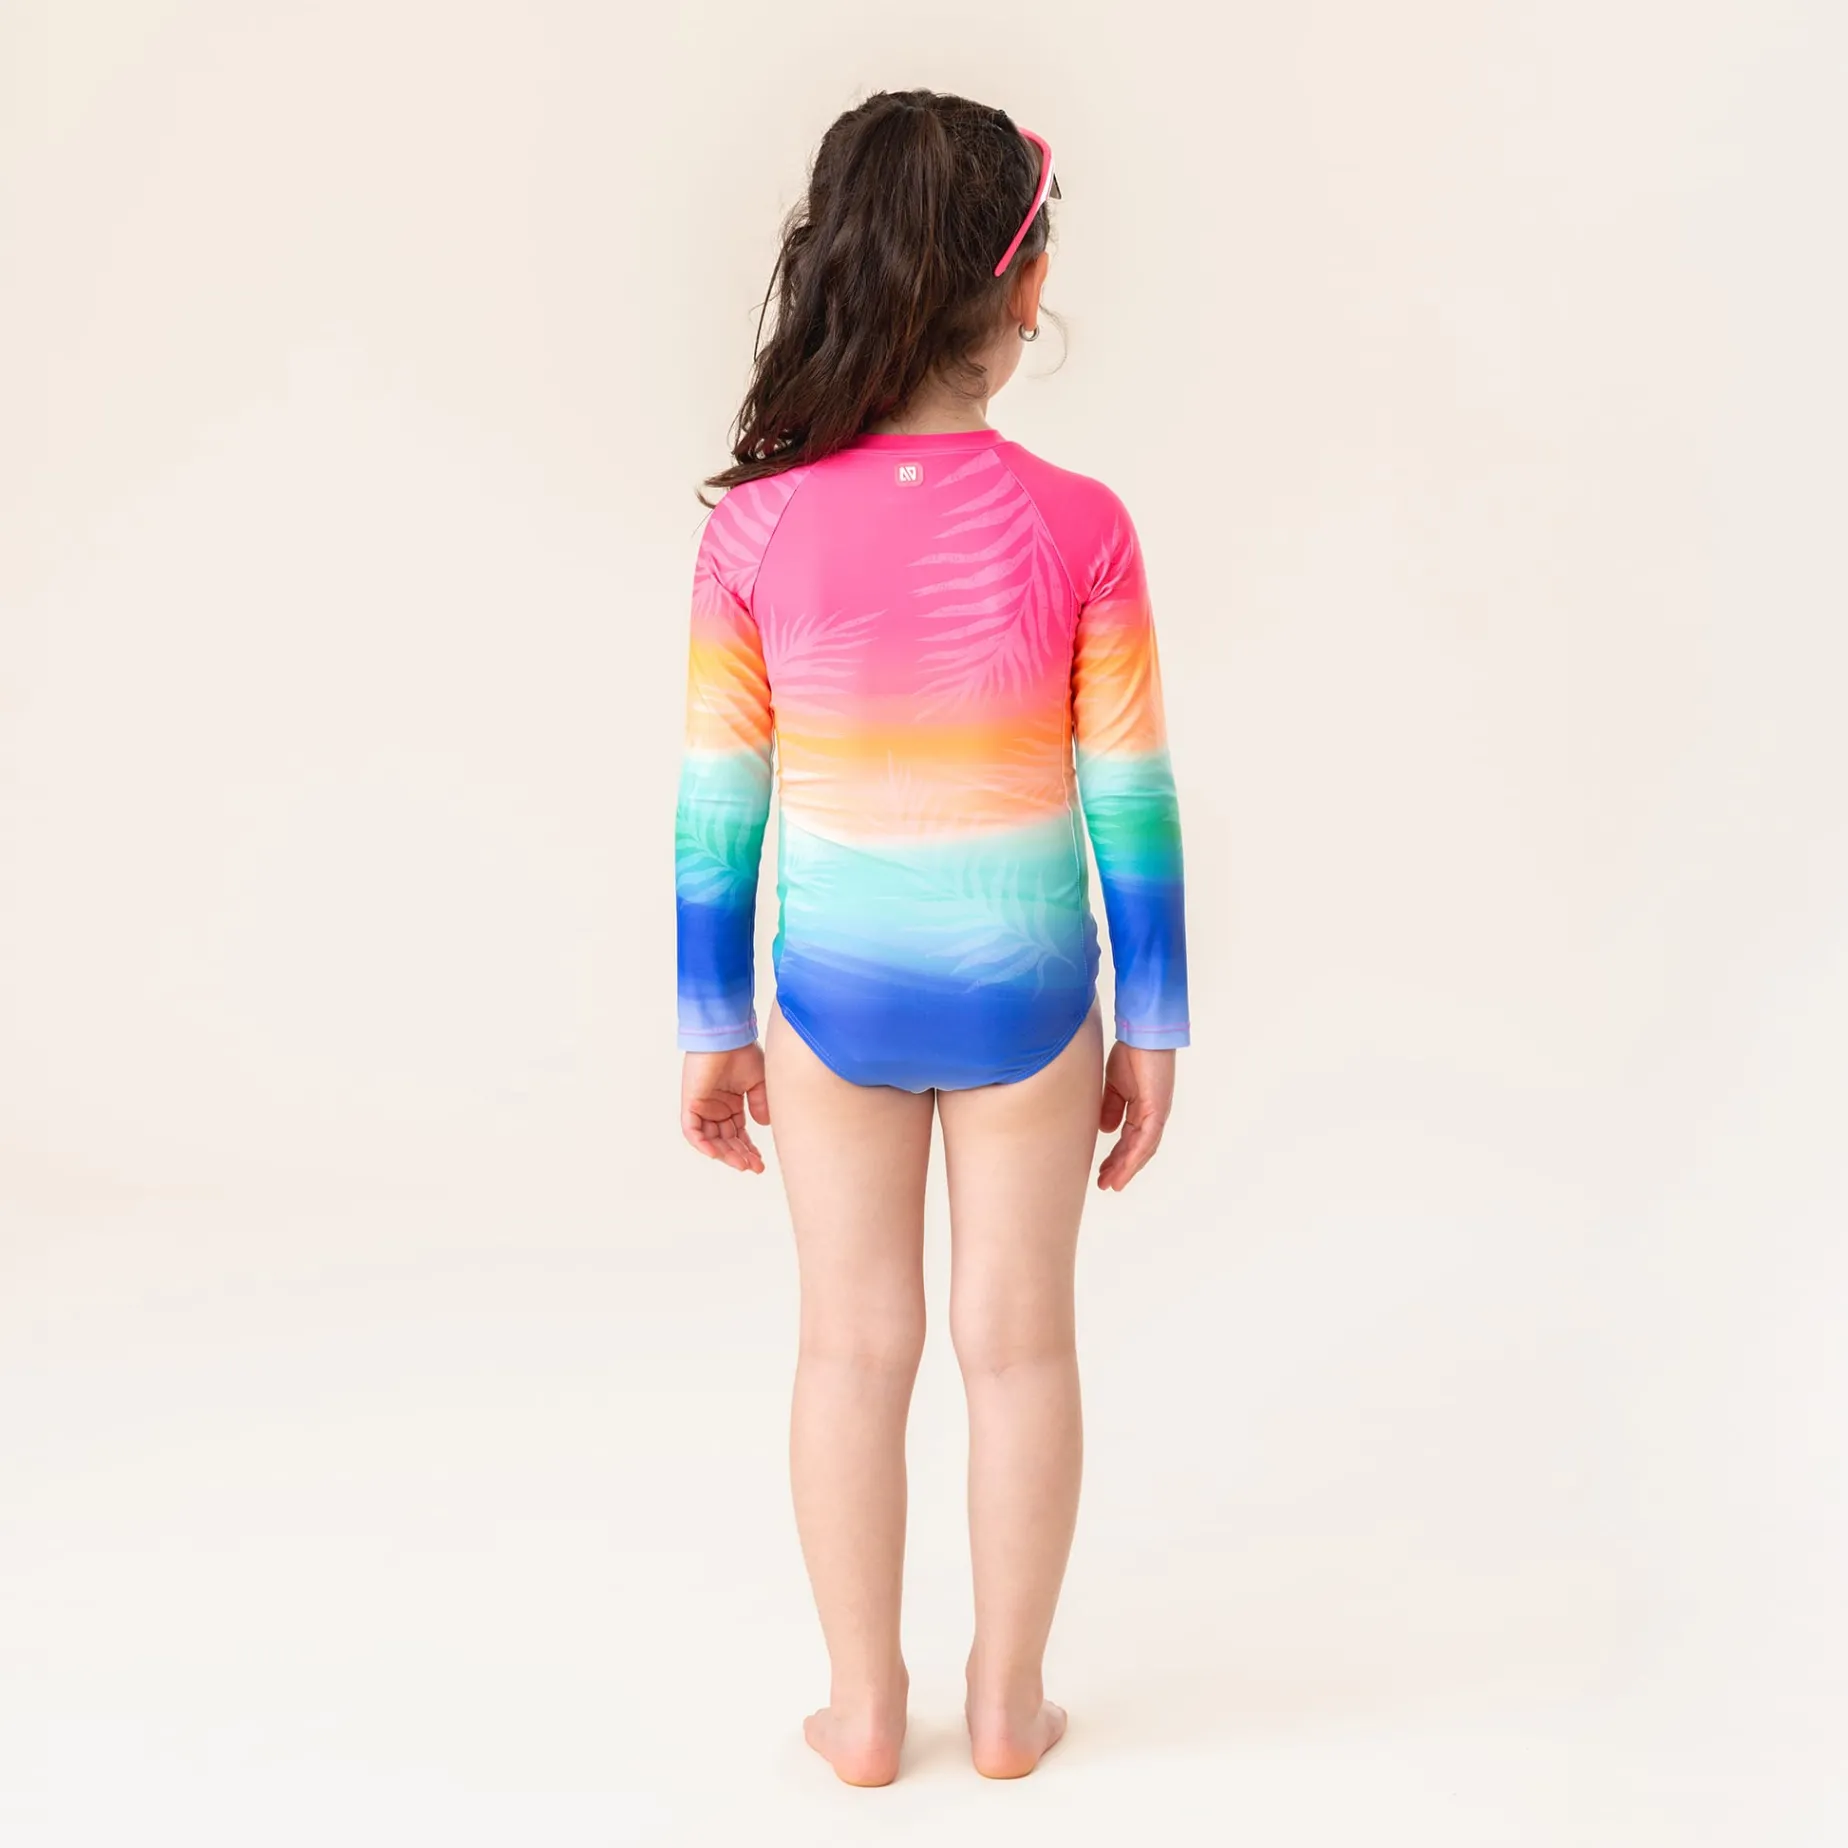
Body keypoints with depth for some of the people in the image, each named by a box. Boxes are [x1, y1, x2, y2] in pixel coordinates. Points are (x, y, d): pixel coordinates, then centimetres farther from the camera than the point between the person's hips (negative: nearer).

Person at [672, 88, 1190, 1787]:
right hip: (1023, 985, -1)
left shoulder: (756, 529, -10)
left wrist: (713, 1025, 6)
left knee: (854, 1345, 16)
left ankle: (866, 1707, 29)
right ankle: (1009, 1700, 30)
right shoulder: (1077, 529, -14)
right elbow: (1131, 802, -9)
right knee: (1017, 1341, 15)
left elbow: (718, 805, -5)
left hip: (832, 987, 1)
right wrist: (1153, 1025, 3)